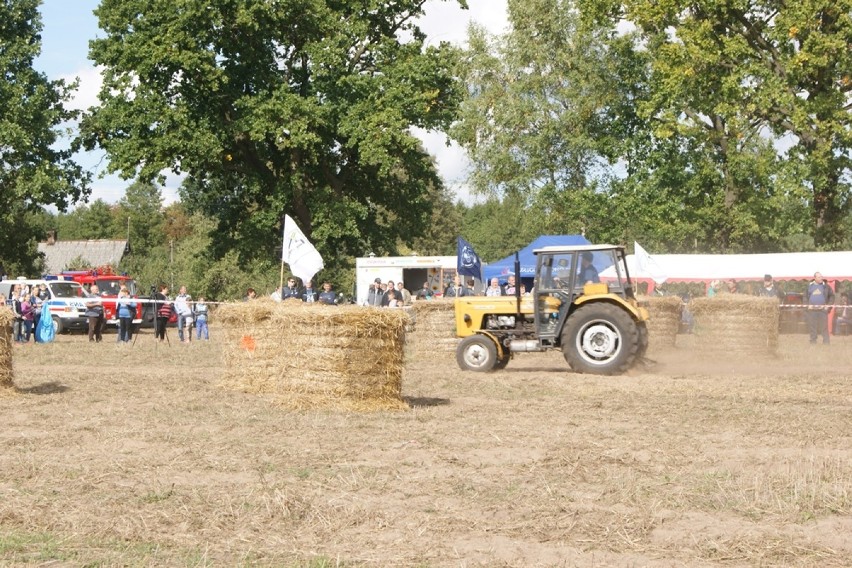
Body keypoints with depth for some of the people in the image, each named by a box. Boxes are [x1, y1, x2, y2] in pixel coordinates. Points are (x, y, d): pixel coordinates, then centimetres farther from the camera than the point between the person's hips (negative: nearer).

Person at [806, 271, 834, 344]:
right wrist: (807, 305, 3)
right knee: (812, 325, 2)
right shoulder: (809, 286, 9)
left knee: (824, 326, -4)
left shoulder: (825, 286, 5)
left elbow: (832, 296, 9)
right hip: (812, 309, 2)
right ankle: (813, 340, 10)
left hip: (823, 309, -1)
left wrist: (828, 305, -1)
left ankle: (826, 341, -1)